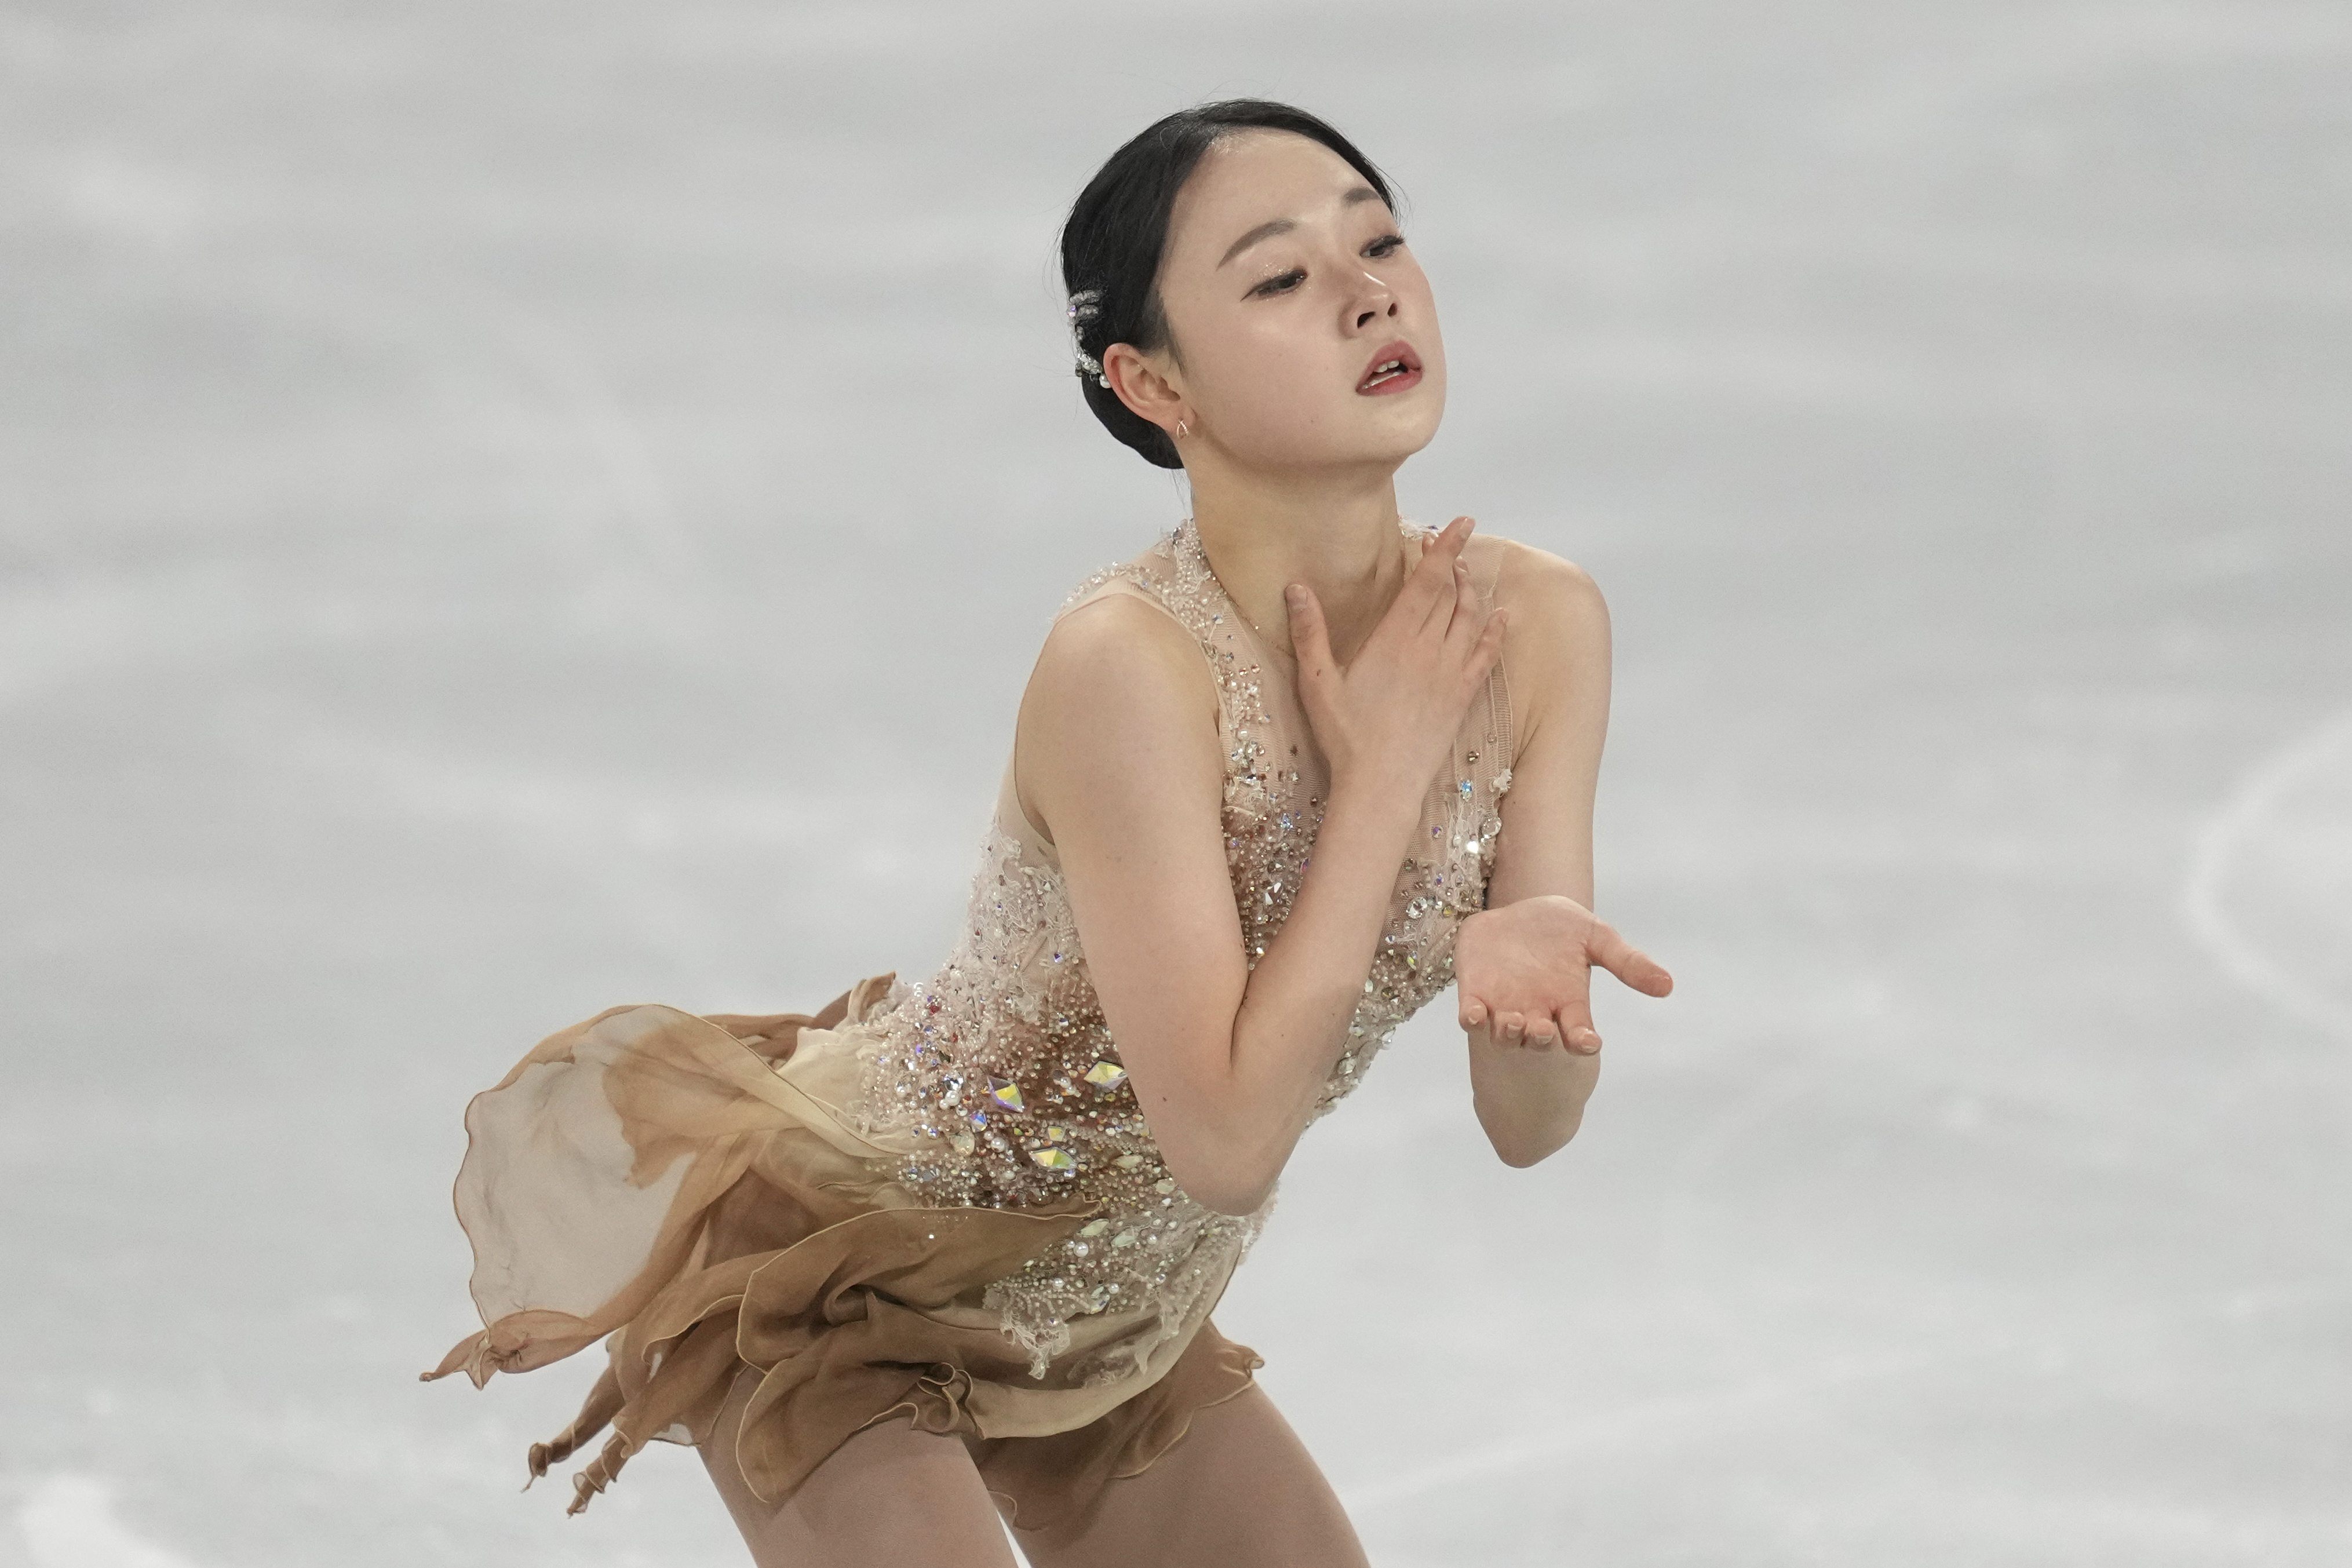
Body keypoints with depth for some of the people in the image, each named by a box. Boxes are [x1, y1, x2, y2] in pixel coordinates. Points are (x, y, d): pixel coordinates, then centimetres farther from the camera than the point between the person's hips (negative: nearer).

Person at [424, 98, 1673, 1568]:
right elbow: (1229, 1140, -32)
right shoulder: (1126, 665, -32)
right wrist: (1386, 772, -28)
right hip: (843, 1274, -7)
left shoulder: (1538, 623, -13)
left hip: (1102, 1315, 7)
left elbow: (1532, 1124, -9)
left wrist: (1530, 955, -32)